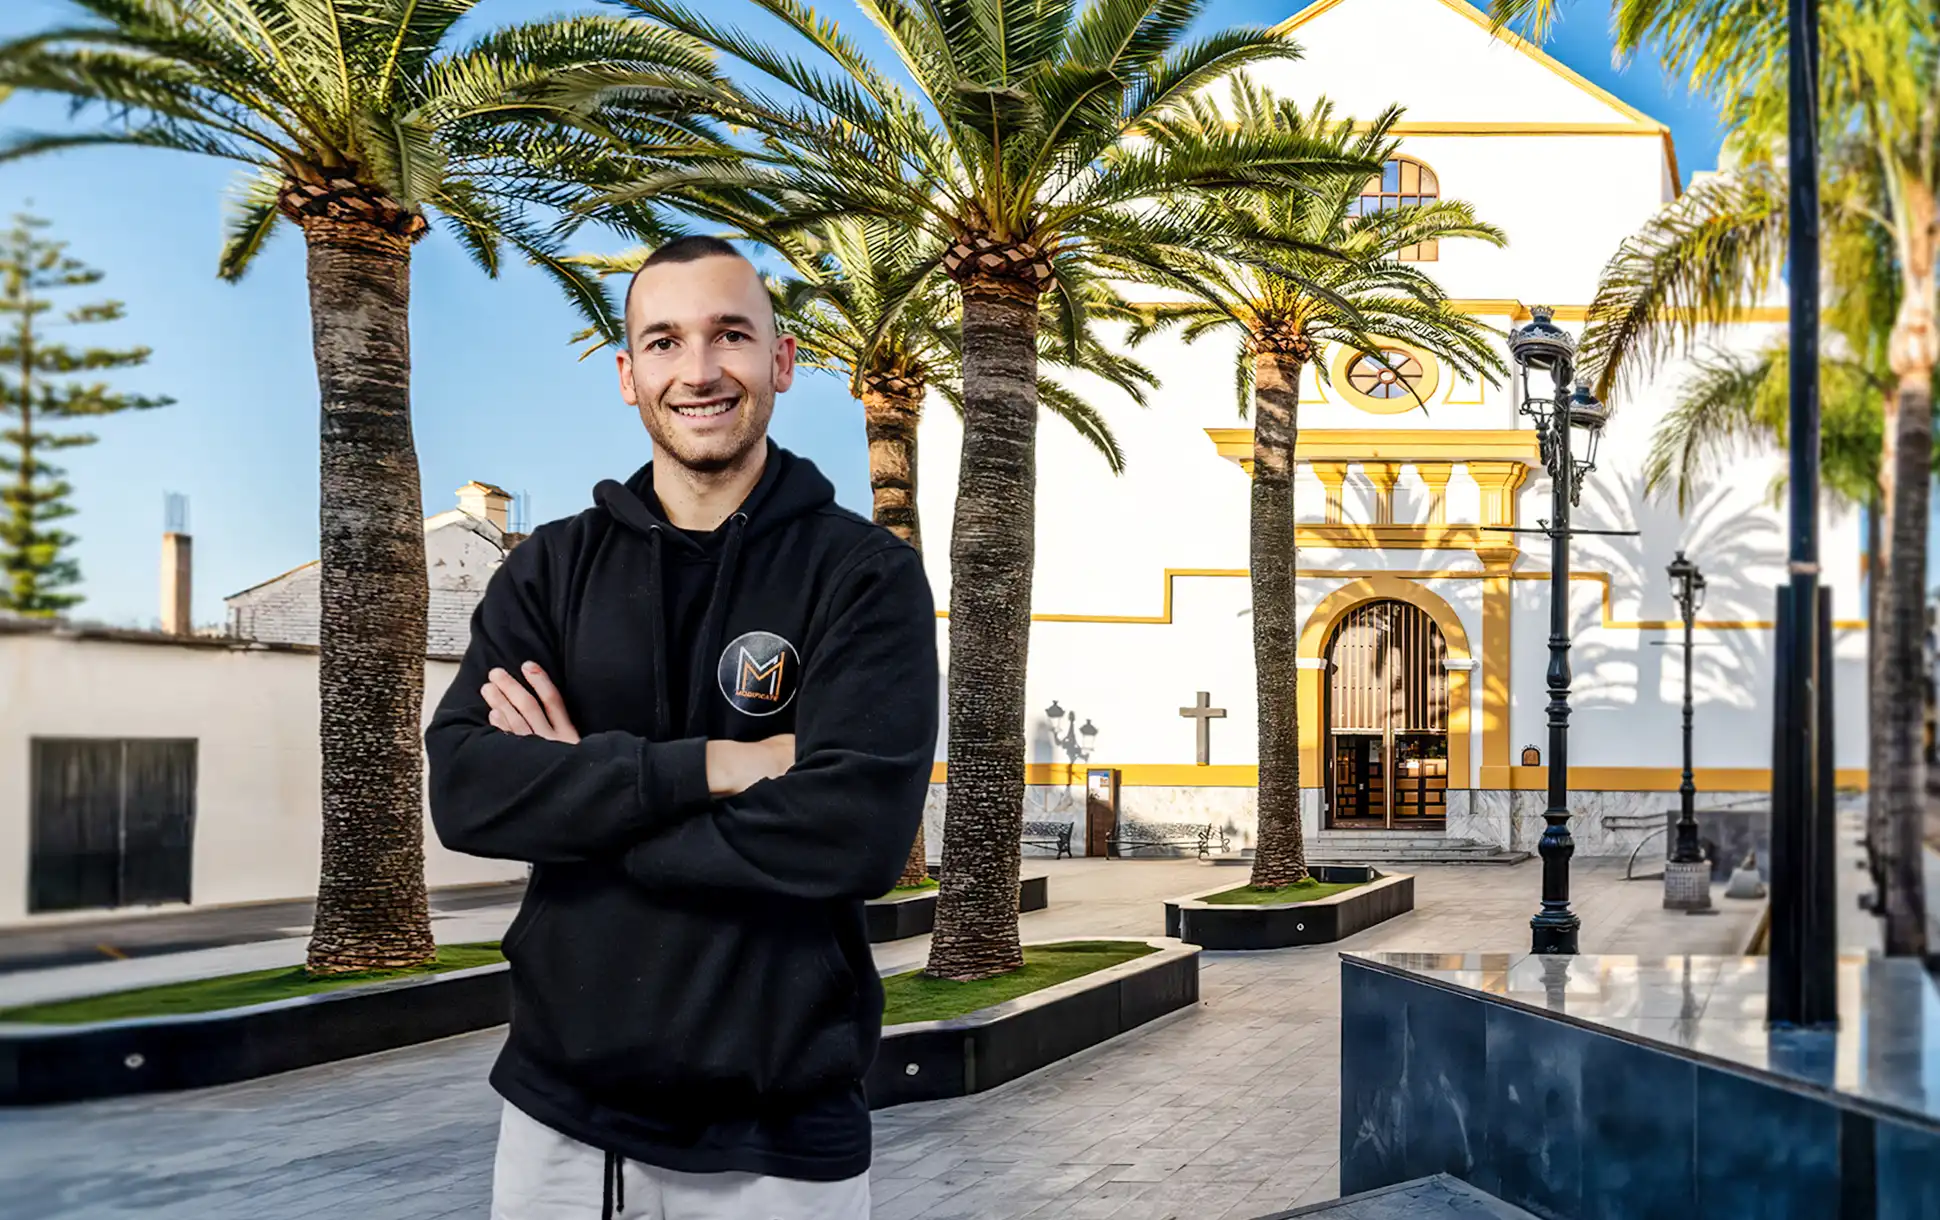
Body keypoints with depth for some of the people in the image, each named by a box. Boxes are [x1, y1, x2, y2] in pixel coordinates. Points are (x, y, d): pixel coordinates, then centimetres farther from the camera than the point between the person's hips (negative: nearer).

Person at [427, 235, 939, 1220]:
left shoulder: (865, 575, -7)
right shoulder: (551, 568, 4)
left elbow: (855, 834, -20)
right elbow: (464, 791, -10)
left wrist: (580, 794, -13)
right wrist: (710, 767, -19)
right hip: (558, 1112, 3)